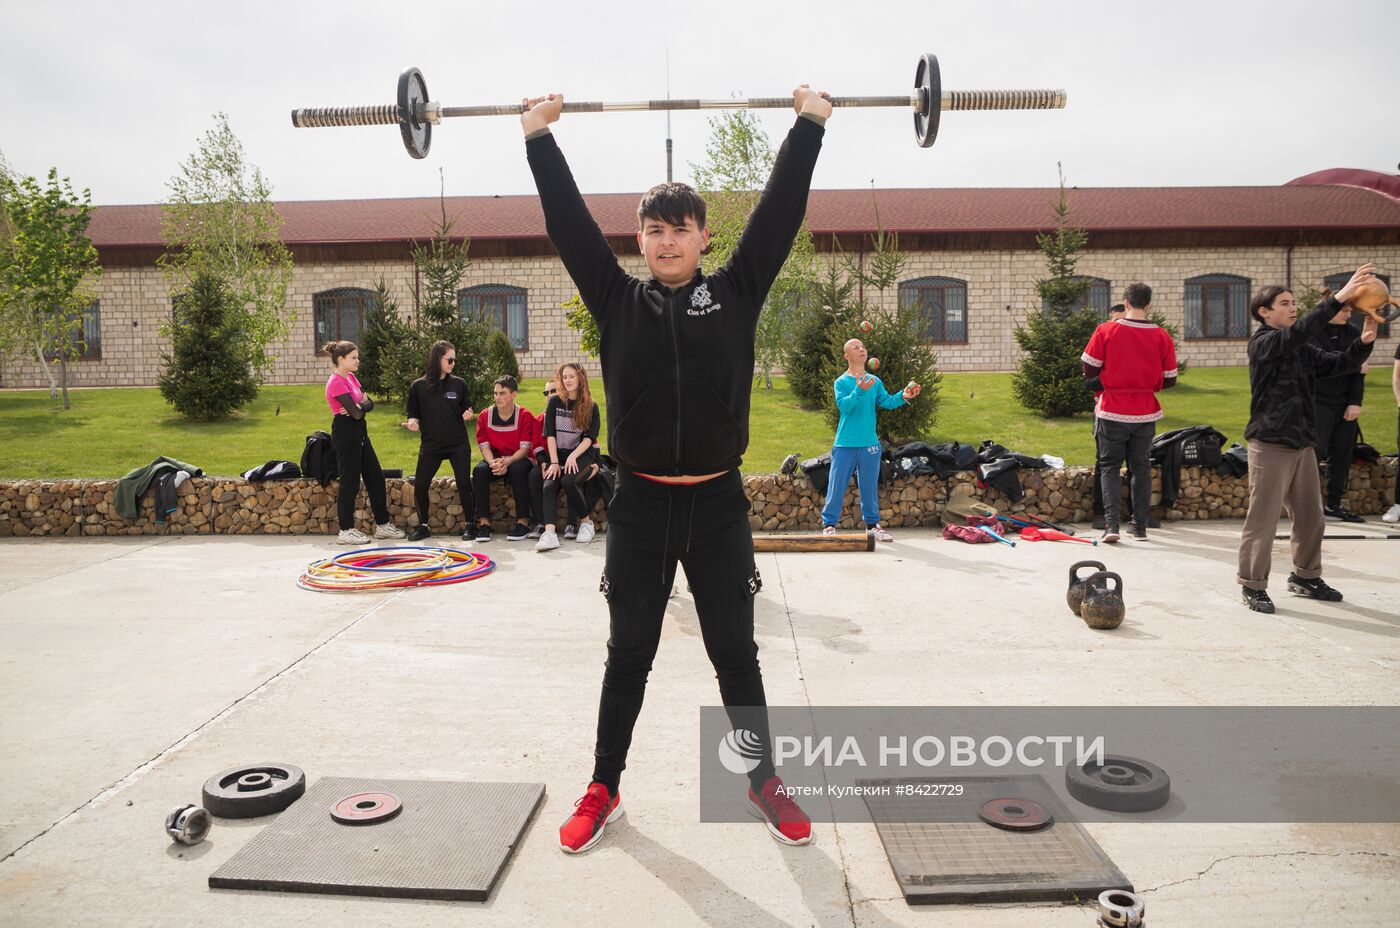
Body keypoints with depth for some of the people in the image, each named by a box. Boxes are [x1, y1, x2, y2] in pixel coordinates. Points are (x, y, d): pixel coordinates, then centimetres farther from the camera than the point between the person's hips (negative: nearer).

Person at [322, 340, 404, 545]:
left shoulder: (351, 378, 12)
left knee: (376, 477, 12)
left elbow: (369, 404, 6)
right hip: (345, 434, -10)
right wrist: (361, 406, 0)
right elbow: (357, 413, -21)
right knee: (349, 482, -2)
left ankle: (382, 525, 20)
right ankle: (346, 531, 8)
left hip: (359, 433, 10)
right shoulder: (336, 382, -17)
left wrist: (359, 406, -14)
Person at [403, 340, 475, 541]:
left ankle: (469, 525, 10)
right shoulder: (419, 386, 1)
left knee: (463, 484, -4)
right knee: (420, 485, -3)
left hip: (458, 444, 0)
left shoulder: (459, 384, 3)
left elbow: (466, 412, 8)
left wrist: (468, 415, -14)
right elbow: (414, 415, 7)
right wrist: (413, 423, -15)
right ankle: (423, 526, 16)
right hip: (430, 445, 0)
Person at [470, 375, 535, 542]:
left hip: (517, 459, -3)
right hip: (494, 459, 3)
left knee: (518, 470, -36)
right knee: (479, 470, -29)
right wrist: (493, 463, -26)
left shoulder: (525, 416, -8)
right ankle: (484, 522, -27)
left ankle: (523, 522, -28)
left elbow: (525, 448, -13)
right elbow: (484, 445, -5)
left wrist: (506, 462, -30)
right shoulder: (485, 416, 1)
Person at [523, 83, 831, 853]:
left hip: (717, 503, 0)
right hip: (639, 504, 1)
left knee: (736, 653, 13)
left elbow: (780, 211, 1)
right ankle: (603, 789, 29)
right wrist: (538, 136, 3)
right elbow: (568, 220, 3)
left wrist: (809, 124, 2)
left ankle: (764, 783, 30)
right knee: (628, 655, 13)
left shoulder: (735, 293, 3)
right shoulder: (617, 299, 3)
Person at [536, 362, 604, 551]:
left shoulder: (591, 407, 3)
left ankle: (586, 520, -9)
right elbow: (550, 434, 1)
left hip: (583, 455, -2)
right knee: (549, 485, -27)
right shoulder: (555, 402, 8)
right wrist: (554, 462, -10)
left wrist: (573, 456, -20)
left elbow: (590, 437, -5)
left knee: (569, 480, -32)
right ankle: (549, 533, -41)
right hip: (558, 453, 2)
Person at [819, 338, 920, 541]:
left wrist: (903, 396, -20)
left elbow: (887, 402, -3)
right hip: (845, 445, -3)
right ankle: (828, 524, 8)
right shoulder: (841, 382, -3)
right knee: (837, 486, 0)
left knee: (869, 487, 11)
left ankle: (872, 524, 22)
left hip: (870, 444, 3)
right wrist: (859, 391, -31)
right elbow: (843, 405, -18)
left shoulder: (875, 382, 9)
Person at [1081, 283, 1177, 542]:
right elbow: (1169, 380, 2)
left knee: (1110, 466, 9)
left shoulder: (1106, 331, -10)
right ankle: (1140, 527, 17)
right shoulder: (1162, 336, -3)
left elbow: (1089, 372, -4)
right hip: (1145, 413, 2)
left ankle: (1111, 524, -4)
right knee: (1141, 467, 14)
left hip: (1112, 412, -2)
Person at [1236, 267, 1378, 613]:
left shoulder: (1303, 349, 15)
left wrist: (1364, 342, -10)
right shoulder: (1263, 343, -8)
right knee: (1263, 518, -4)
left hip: (1303, 442, 8)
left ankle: (1305, 576, 30)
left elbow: (1338, 363, 8)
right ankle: (1253, 585, 6)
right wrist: (1340, 297, -29)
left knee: (1310, 517, 14)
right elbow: (1300, 331, -25)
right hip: (1270, 443, -8)